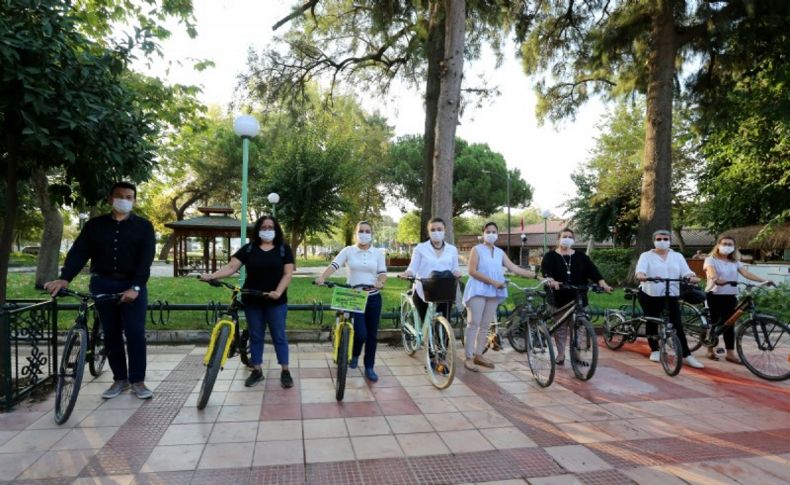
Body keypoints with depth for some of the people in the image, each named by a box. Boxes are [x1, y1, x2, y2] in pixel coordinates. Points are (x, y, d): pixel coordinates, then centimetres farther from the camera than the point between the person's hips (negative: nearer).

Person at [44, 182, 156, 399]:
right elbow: (78, 252, -2)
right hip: (102, 285, 3)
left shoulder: (143, 226, 1)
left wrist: (135, 287, -22)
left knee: (135, 333, -6)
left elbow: (146, 258, -9)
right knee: (111, 334, 7)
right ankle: (120, 379, 18)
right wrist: (64, 278, -19)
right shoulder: (94, 225, 8)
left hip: (132, 285, -2)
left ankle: (137, 381, 4)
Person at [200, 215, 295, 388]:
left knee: (279, 336, 4)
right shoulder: (248, 249, 3)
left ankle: (285, 371, 12)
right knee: (255, 336, 11)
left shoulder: (284, 249, -1)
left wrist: (278, 292, -20)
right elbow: (231, 266, -5)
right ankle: (256, 371, 22)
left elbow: (288, 273, -6)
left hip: (276, 301, -2)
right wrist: (211, 276, -20)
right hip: (252, 301, 2)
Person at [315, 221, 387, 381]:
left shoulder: (378, 253, 3)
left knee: (372, 335, 8)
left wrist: (380, 282, -28)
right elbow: (334, 265, -12)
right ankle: (354, 354, 21)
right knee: (361, 333, -13)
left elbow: (382, 272, -5)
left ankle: (369, 367, 24)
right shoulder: (348, 251, -1)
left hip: (373, 298, 2)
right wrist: (322, 277, -30)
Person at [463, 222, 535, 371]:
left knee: (485, 325, 8)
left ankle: (478, 355, 17)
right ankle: (469, 358, -3)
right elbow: (472, 271, -12)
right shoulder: (477, 249, -2)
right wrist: (493, 281, -18)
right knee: (474, 323, -6)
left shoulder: (500, 252, 13)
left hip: (493, 292, 5)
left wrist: (537, 275, -1)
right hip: (478, 290, -5)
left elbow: (515, 269, 8)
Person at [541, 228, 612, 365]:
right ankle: (560, 354, 18)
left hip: (578, 298, 2)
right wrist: (551, 281, -39)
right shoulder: (550, 256, 0)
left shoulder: (581, 256, 8)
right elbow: (545, 270, -17)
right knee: (560, 328, 6)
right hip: (559, 298, -2)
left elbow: (592, 270, -4)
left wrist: (602, 283, -22)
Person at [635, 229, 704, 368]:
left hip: (671, 295, 2)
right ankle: (654, 350, 24)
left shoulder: (677, 256, 12)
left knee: (677, 325, -2)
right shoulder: (646, 256, 2)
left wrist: (692, 277, -23)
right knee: (652, 323, 7)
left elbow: (686, 271, -1)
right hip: (650, 295, -2)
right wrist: (641, 276, -38)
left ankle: (687, 355, 1)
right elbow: (640, 269, -15)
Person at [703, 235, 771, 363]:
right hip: (714, 295, -4)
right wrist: (717, 280, -44)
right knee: (714, 323, 3)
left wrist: (764, 280, -16)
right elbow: (712, 274, -21)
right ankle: (710, 350, 17)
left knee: (729, 324, 2)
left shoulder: (735, 262, 12)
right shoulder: (711, 259, -4)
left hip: (730, 296, 4)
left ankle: (730, 353, 6)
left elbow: (746, 273, -2)